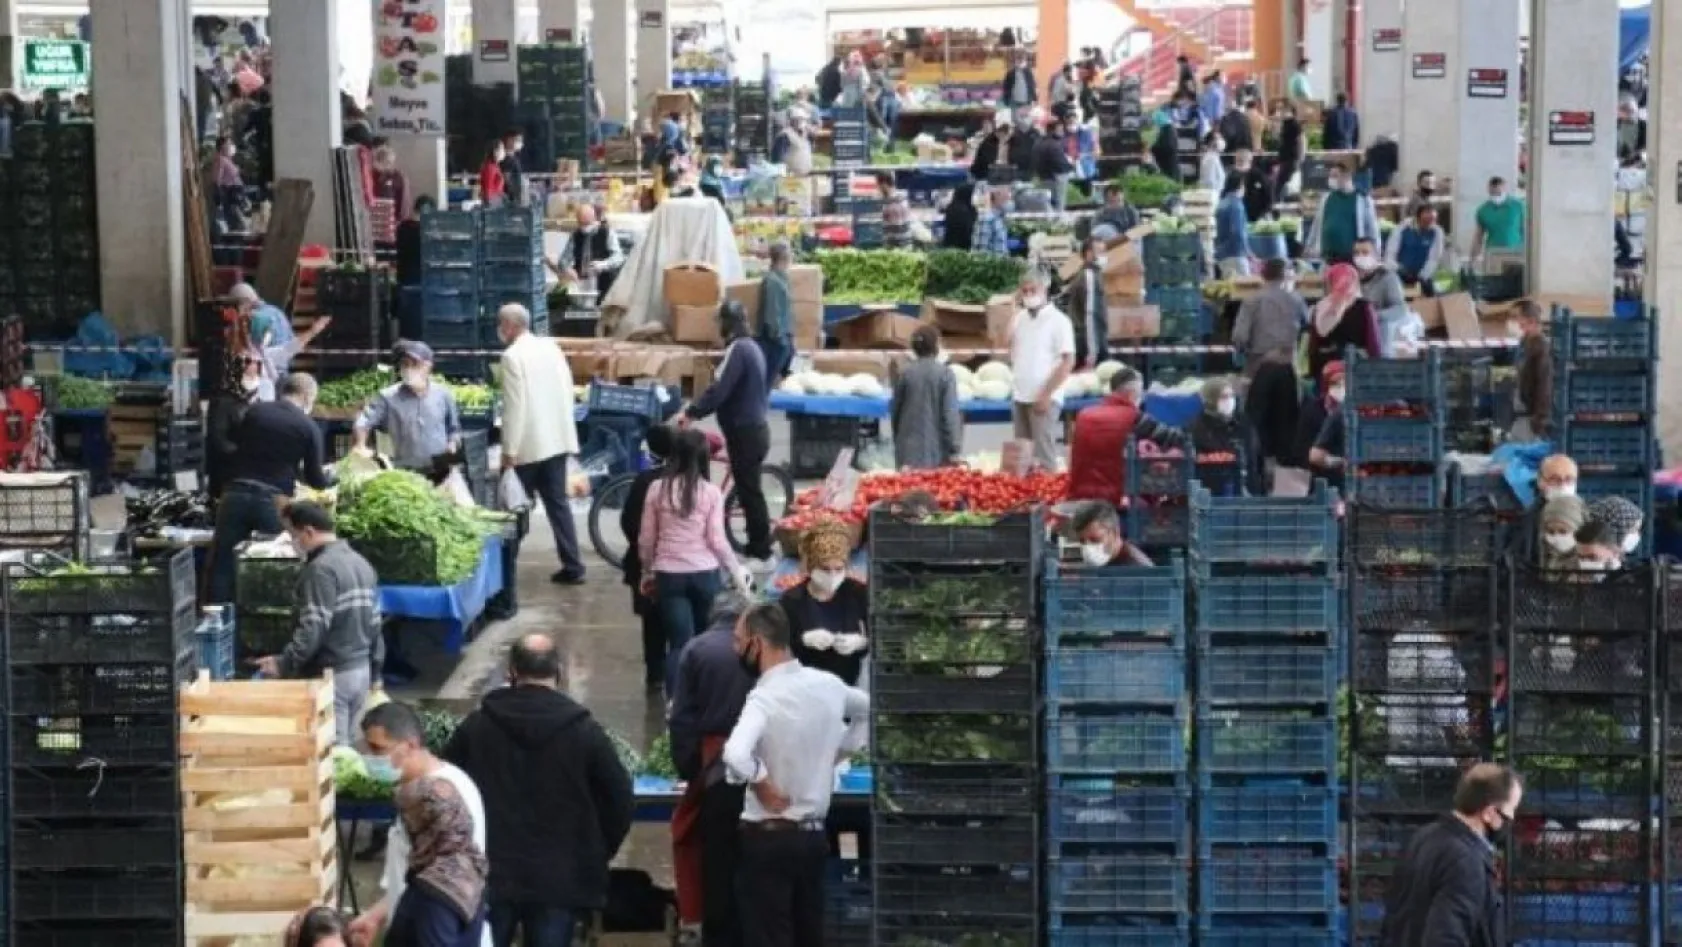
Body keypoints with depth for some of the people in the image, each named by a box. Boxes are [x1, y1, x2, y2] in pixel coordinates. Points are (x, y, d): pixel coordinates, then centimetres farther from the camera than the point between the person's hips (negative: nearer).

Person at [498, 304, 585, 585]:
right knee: (558, 502, 9)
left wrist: (509, 451, -15)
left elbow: (515, 406, -17)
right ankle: (572, 567, 6)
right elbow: (568, 390, 12)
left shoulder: (512, 356, -13)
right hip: (557, 439, 7)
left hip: (528, 444, -7)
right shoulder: (551, 348, 8)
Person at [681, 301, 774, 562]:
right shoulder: (753, 348, 14)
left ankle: (760, 553, 0)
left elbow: (719, 389, -24)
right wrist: (697, 410, 19)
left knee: (749, 491, -4)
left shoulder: (737, 349, -17)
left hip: (744, 432, -10)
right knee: (751, 490, 15)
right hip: (755, 428, 10)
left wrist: (691, 412, -17)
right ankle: (759, 548, 21)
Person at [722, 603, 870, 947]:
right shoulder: (828, 685, 3)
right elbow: (868, 711, 24)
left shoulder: (765, 697, -20)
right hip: (815, 835, 7)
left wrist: (761, 783, -20)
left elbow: (736, 756, -38)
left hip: (769, 838, -7)